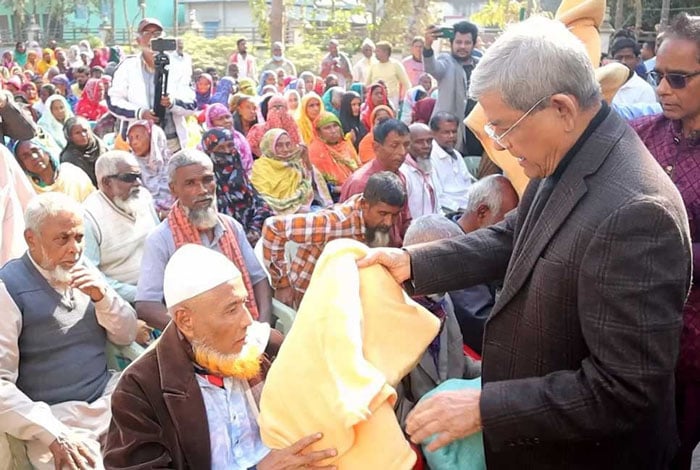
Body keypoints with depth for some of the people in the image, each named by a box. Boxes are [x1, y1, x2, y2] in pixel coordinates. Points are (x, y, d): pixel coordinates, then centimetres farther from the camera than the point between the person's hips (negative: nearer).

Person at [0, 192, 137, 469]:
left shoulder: (86, 272, 8)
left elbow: (126, 337, 10)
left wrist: (102, 297, -8)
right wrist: (54, 435, -22)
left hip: (109, 395, 6)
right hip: (55, 415, -5)